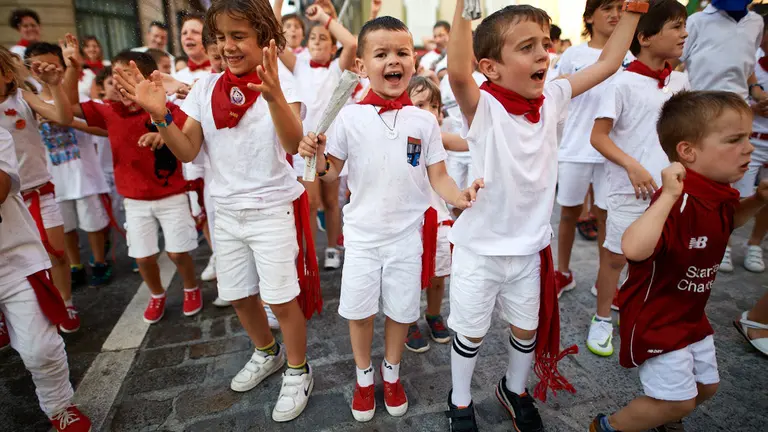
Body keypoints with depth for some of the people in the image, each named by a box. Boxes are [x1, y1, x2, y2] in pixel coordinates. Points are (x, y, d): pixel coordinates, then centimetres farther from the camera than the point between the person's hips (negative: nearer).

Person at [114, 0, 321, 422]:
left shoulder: (281, 83, -11)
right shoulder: (206, 87, 2)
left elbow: (293, 143, -27)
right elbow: (187, 151, 0)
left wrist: (274, 94, -43)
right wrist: (159, 115, -17)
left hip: (273, 209, -5)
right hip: (226, 210, 6)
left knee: (282, 299, 3)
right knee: (238, 295, 18)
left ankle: (297, 372, 28)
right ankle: (267, 353, 45)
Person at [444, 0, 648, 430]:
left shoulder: (551, 99, -3)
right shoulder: (484, 107, -20)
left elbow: (607, 63, 8)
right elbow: (458, 73, -41)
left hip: (530, 246, 5)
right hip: (480, 248, -5)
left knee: (529, 327, 24)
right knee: (471, 332, 15)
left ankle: (515, 390, 53)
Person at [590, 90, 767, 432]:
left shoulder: (721, 195, -2)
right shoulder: (678, 202, -32)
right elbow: (633, 249, -50)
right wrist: (668, 197, -50)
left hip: (691, 317, 10)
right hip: (655, 320, -9)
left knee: (706, 385, 24)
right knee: (678, 400, 2)